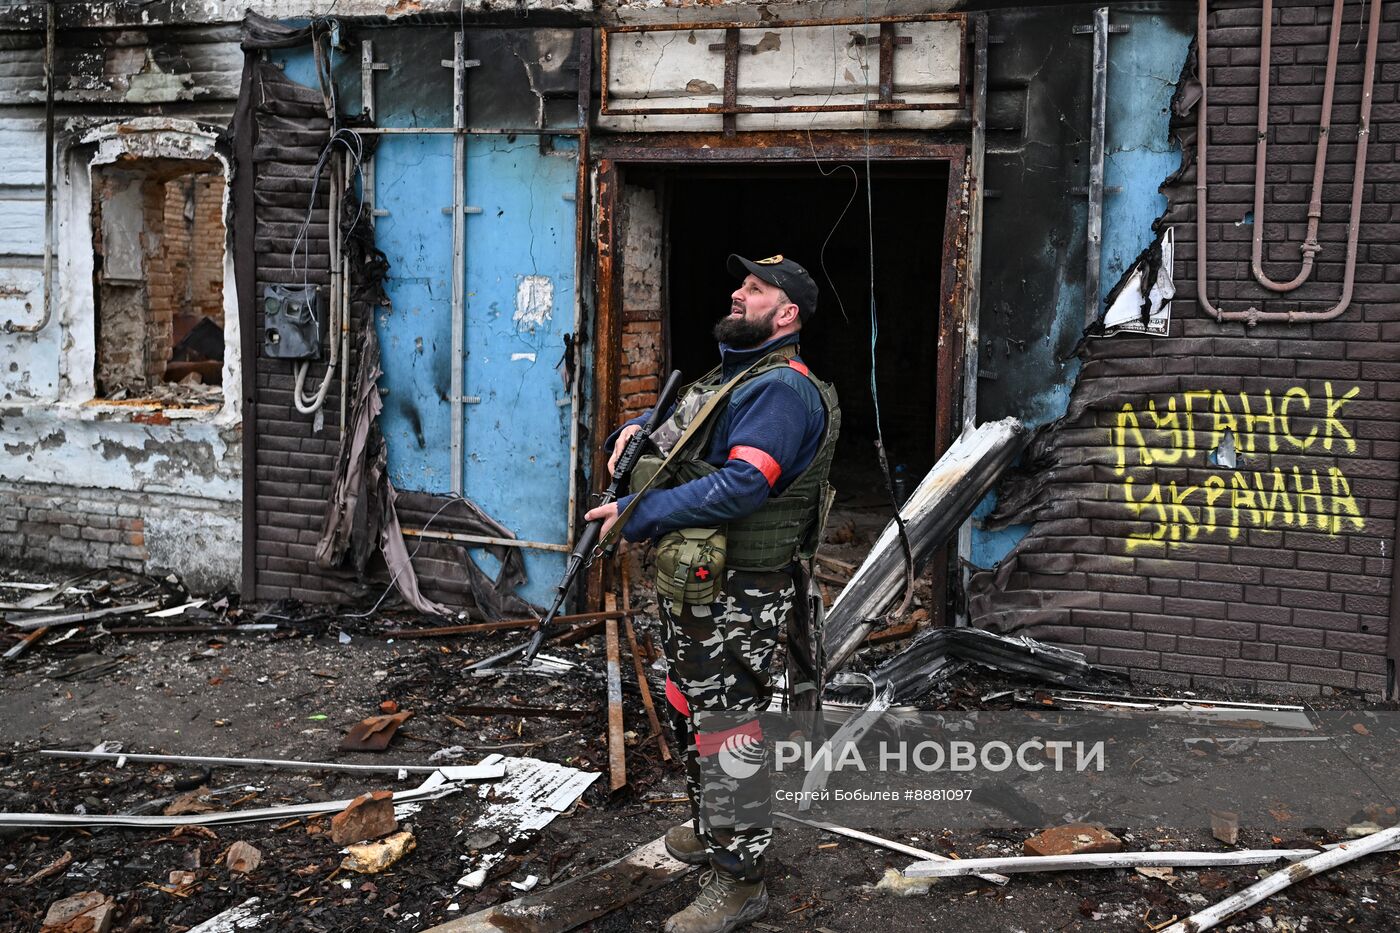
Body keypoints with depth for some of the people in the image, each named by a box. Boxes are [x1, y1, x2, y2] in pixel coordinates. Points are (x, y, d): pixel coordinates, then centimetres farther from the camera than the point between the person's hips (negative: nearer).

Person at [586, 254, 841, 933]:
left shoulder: (781, 388, -17)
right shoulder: (731, 378, 17)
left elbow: (740, 486, -27)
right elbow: (672, 438, 26)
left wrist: (636, 514, -21)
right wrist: (634, 431, 1)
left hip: (736, 597, -10)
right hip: (690, 587, 10)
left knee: (726, 730, -4)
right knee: (691, 713, 22)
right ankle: (707, 830, 40)